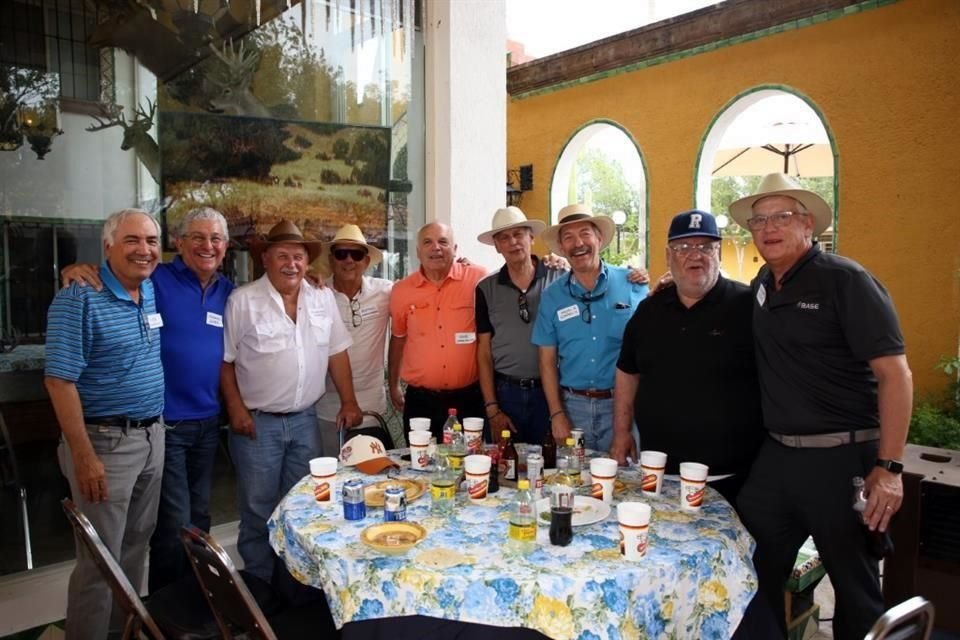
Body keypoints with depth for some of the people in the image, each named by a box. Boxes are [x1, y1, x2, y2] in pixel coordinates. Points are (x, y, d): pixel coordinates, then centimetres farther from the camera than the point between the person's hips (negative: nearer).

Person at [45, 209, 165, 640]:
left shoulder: (152, 291, 5)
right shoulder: (79, 300, -16)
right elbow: (59, 380, -18)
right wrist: (83, 456, -20)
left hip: (152, 435, 7)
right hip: (106, 440, -7)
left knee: (136, 544, 20)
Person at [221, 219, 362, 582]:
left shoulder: (323, 298, 4)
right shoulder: (242, 300, -8)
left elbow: (337, 352, 8)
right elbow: (225, 360, -5)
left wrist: (348, 401, 5)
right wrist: (236, 409, -10)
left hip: (305, 419, 4)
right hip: (257, 422, -4)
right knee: (258, 510, 6)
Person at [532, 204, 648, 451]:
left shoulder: (632, 284, -3)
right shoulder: (552, 296, 2)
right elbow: (547, 360, 5)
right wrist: (556, 414, -1)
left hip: (622, 403, -1)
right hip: (573, 404, 2)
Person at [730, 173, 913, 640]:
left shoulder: (844, 280, -11)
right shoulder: (762, 285, 9)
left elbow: (894, 373, -15)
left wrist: (889, 467, -19)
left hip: (842, 458, -6)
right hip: (776, 455, 6)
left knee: (855, 587, 11)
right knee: (752, 572, 13)